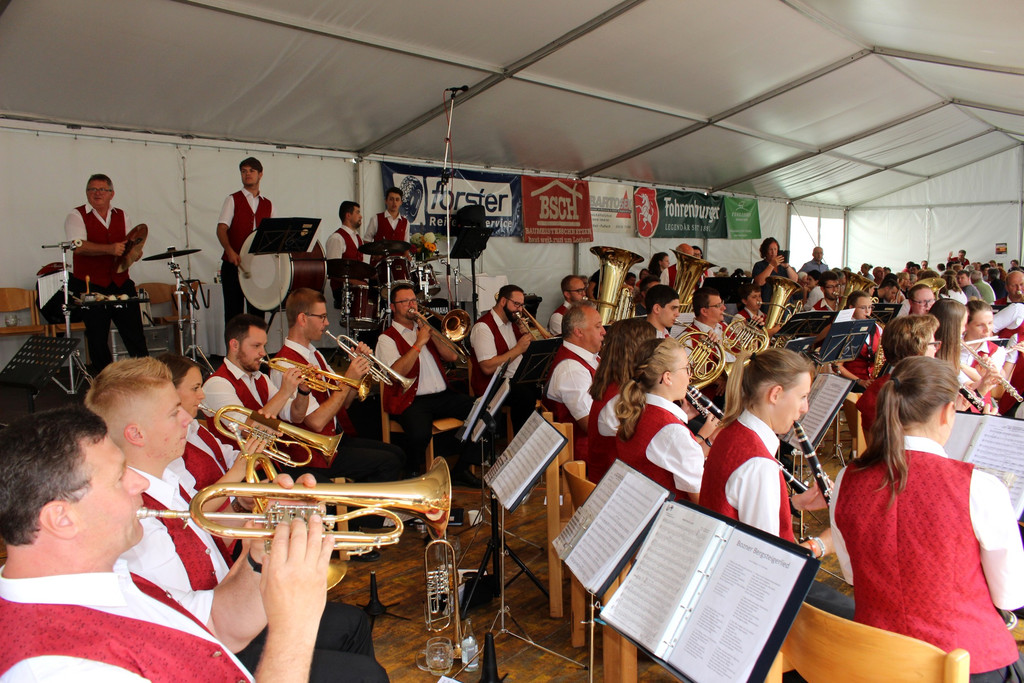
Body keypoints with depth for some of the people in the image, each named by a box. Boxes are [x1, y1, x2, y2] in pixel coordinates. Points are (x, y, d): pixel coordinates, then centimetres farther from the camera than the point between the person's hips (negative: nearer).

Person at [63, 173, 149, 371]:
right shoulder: (77, 216, 0)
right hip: (91, 286, -3)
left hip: (121, 283, 3)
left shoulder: (121, 216, 15)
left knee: (135, 336, 0)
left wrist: (135, 252, -10)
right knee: (98, 341, 3)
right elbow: (79, 246, -16)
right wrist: (110, 249, -28)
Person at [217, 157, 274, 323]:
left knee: (257, 309, 5)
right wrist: (229, 251, -24)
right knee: (234, 310, -1)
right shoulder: (233, 200, 5)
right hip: (233, 263, -3)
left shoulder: (268, 205, 14)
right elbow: (221, 228, -6)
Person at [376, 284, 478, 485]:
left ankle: (461, 469, 2)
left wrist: (432, 335, -2)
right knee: (420, 433, -37)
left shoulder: (424, 329, 21)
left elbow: (452, 357, 10)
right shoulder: (387, 338, 3)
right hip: (411, 401, -6)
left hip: (442, 395, 6)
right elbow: (398, 372, -15)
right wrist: (419, 343, -14)